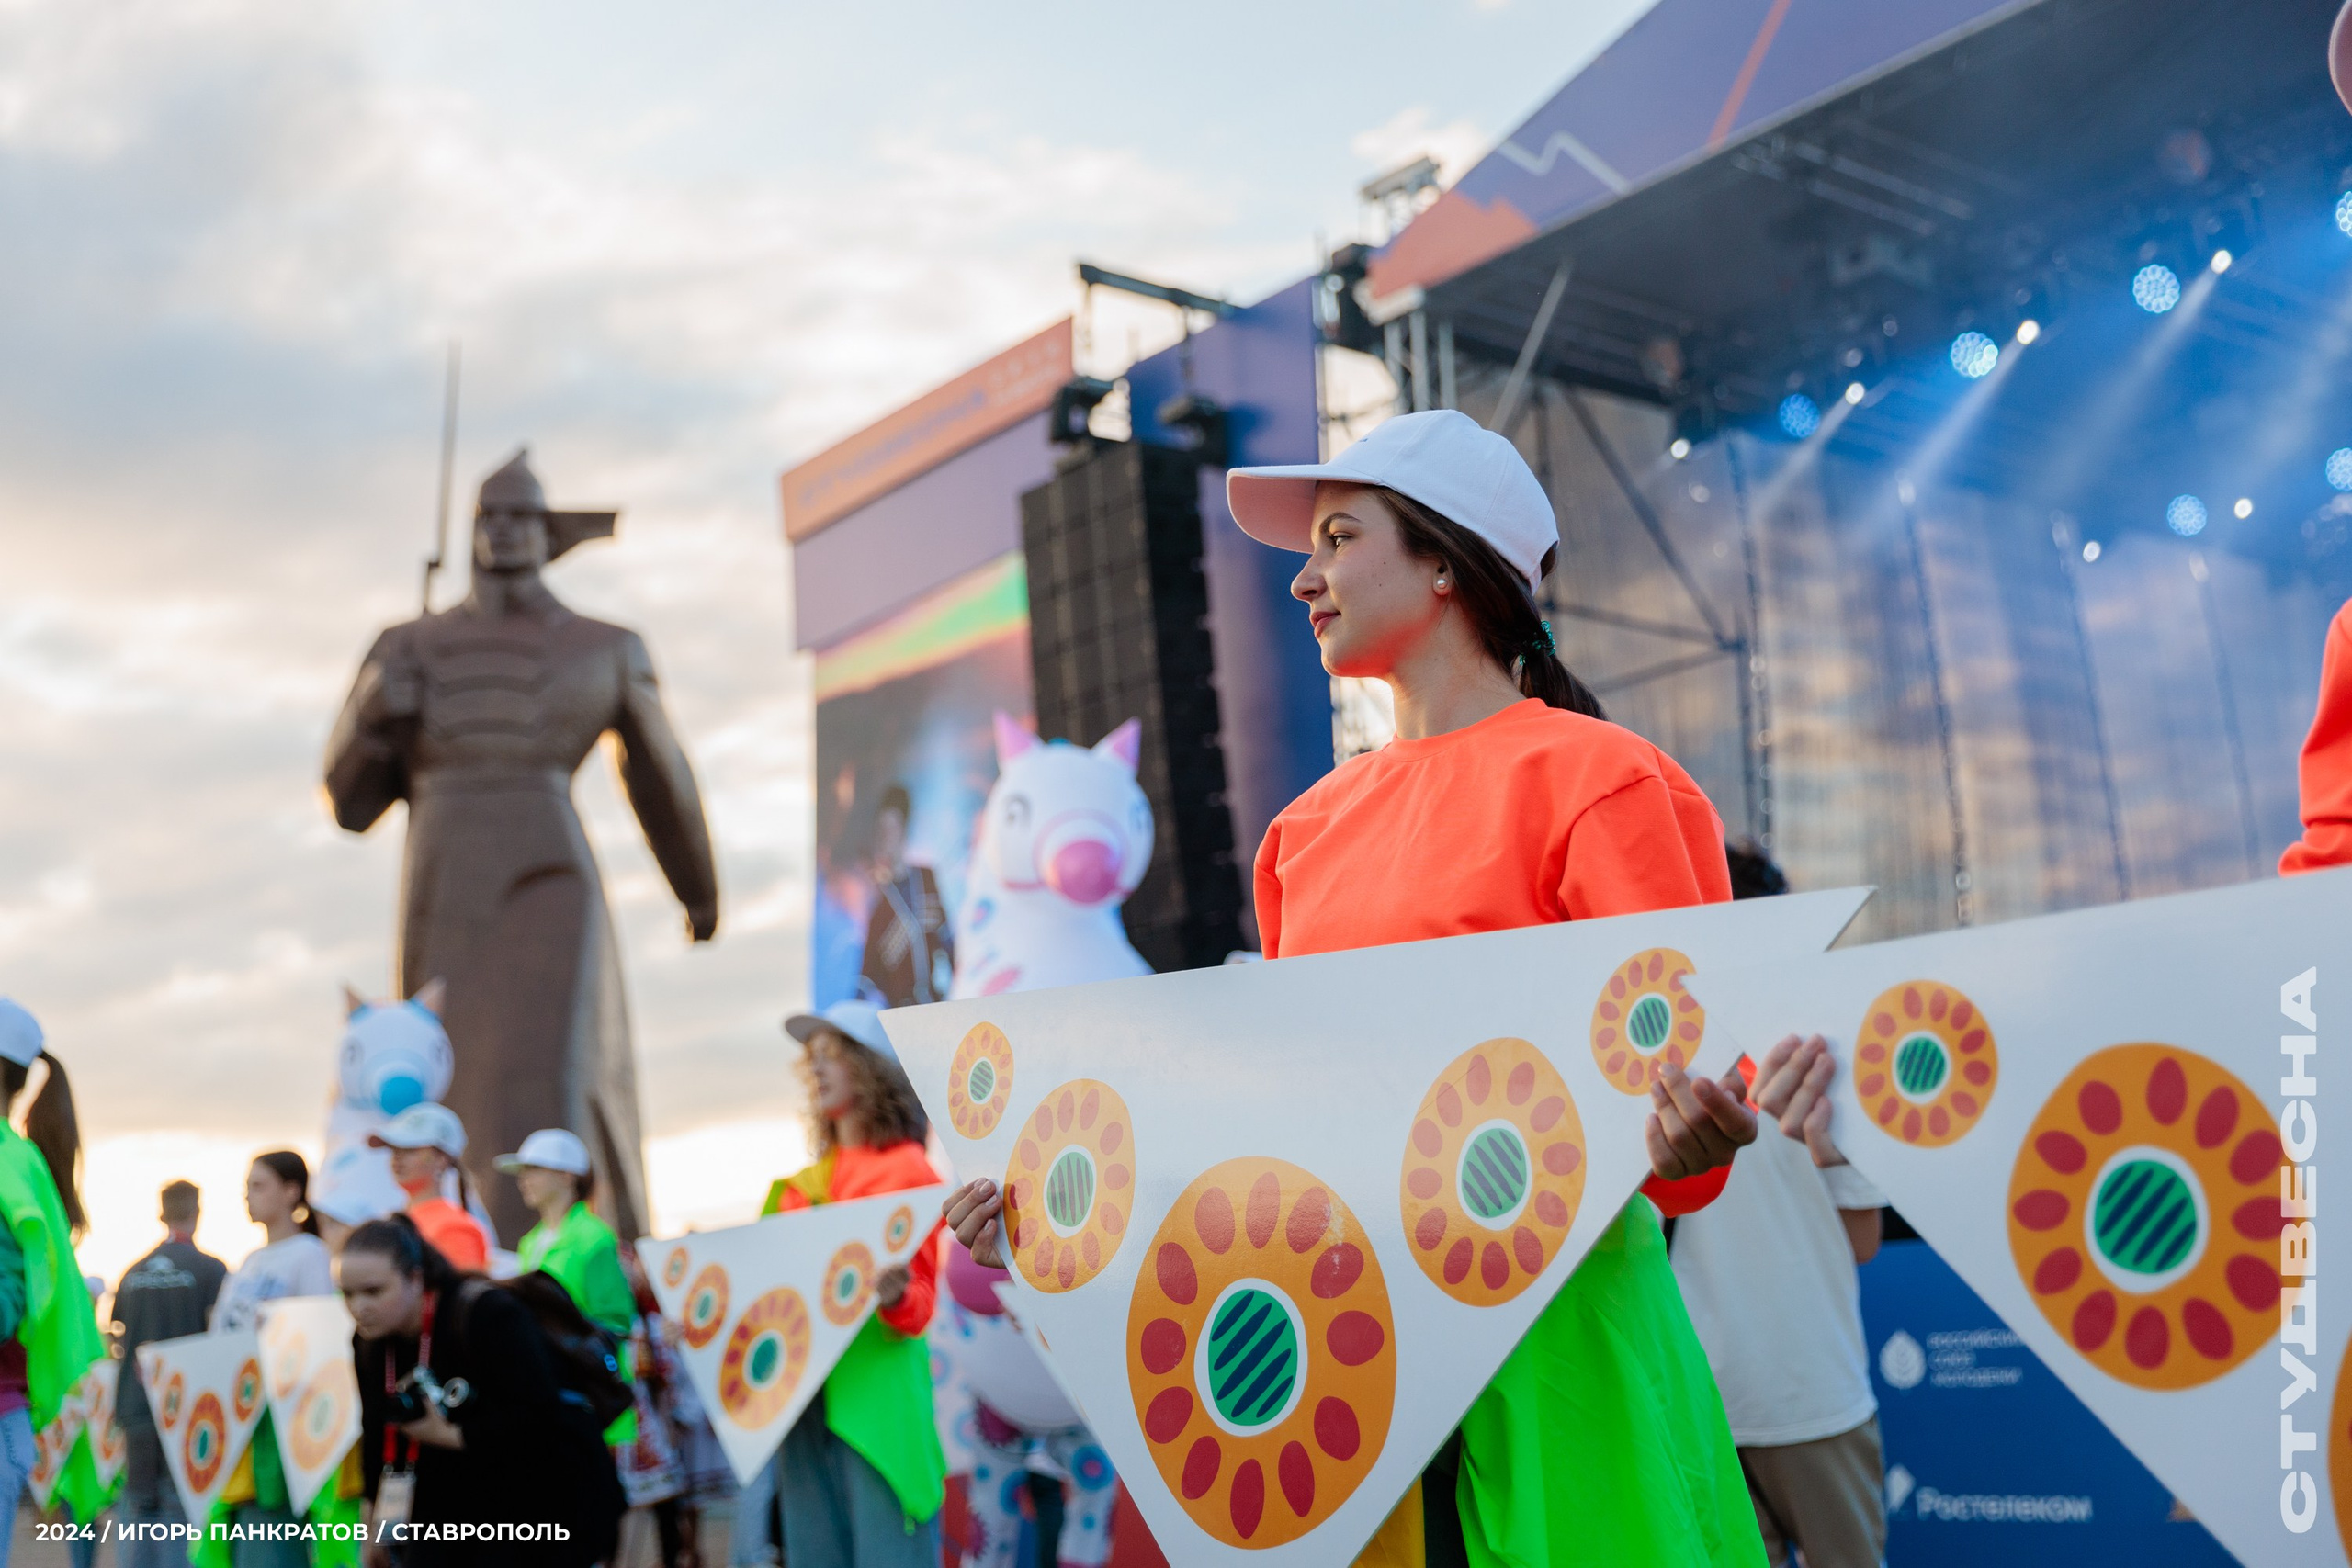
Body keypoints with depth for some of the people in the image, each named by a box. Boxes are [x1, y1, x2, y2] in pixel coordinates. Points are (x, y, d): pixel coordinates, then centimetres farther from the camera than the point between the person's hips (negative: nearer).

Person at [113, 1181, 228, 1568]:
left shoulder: (133, 1274, 8)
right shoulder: (211, 1270, -7)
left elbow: (118, 1343, 14)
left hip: (136, 1408, 4)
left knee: (139, 1507, 10)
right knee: (181, 1509, -1)